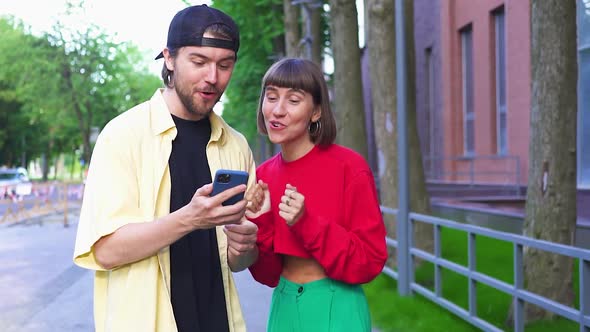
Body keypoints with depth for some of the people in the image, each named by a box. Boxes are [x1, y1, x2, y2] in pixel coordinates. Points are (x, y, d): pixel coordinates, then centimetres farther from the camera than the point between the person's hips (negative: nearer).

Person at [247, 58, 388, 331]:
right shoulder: (263, 176, 1)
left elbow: (370, 261, -13)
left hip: (335, 309, -5)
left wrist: (306, 223, -23)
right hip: (284, 307, 5)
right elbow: (269, 274, 3)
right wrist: (261, 222, -14)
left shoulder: (349, 167, -13)